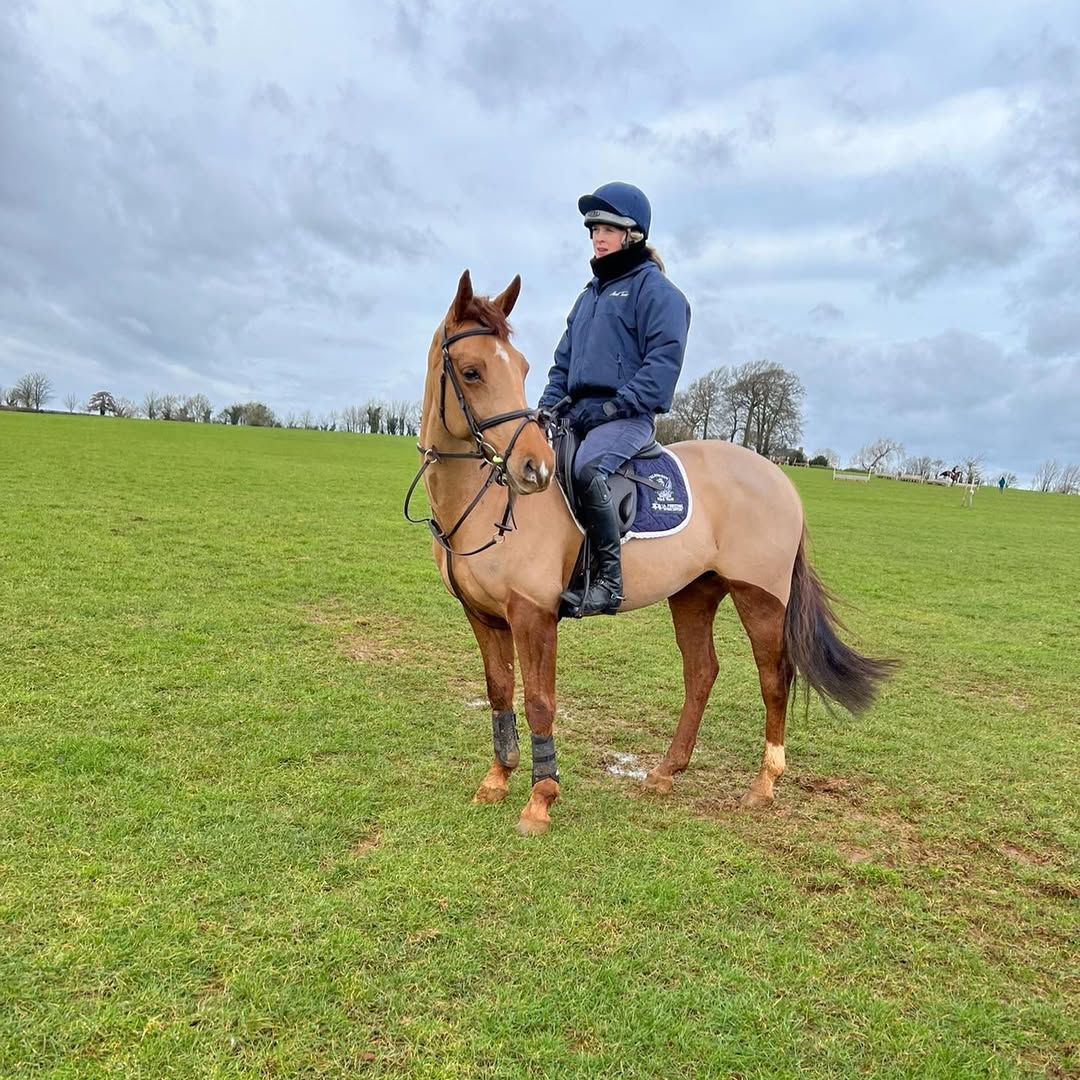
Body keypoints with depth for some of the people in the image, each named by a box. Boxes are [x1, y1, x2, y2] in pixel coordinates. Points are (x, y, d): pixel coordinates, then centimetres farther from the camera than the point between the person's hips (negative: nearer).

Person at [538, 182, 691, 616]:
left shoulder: (654, 288, -1)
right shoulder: (590, 294, 24)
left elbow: (664, 360, -12)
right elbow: (564, 361, 24)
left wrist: (616, 404, -19)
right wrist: (548, 405, 7)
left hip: (627, 416, -9)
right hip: (577, 413, 9)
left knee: (586, 469, -36)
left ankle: (609, 579, -28)